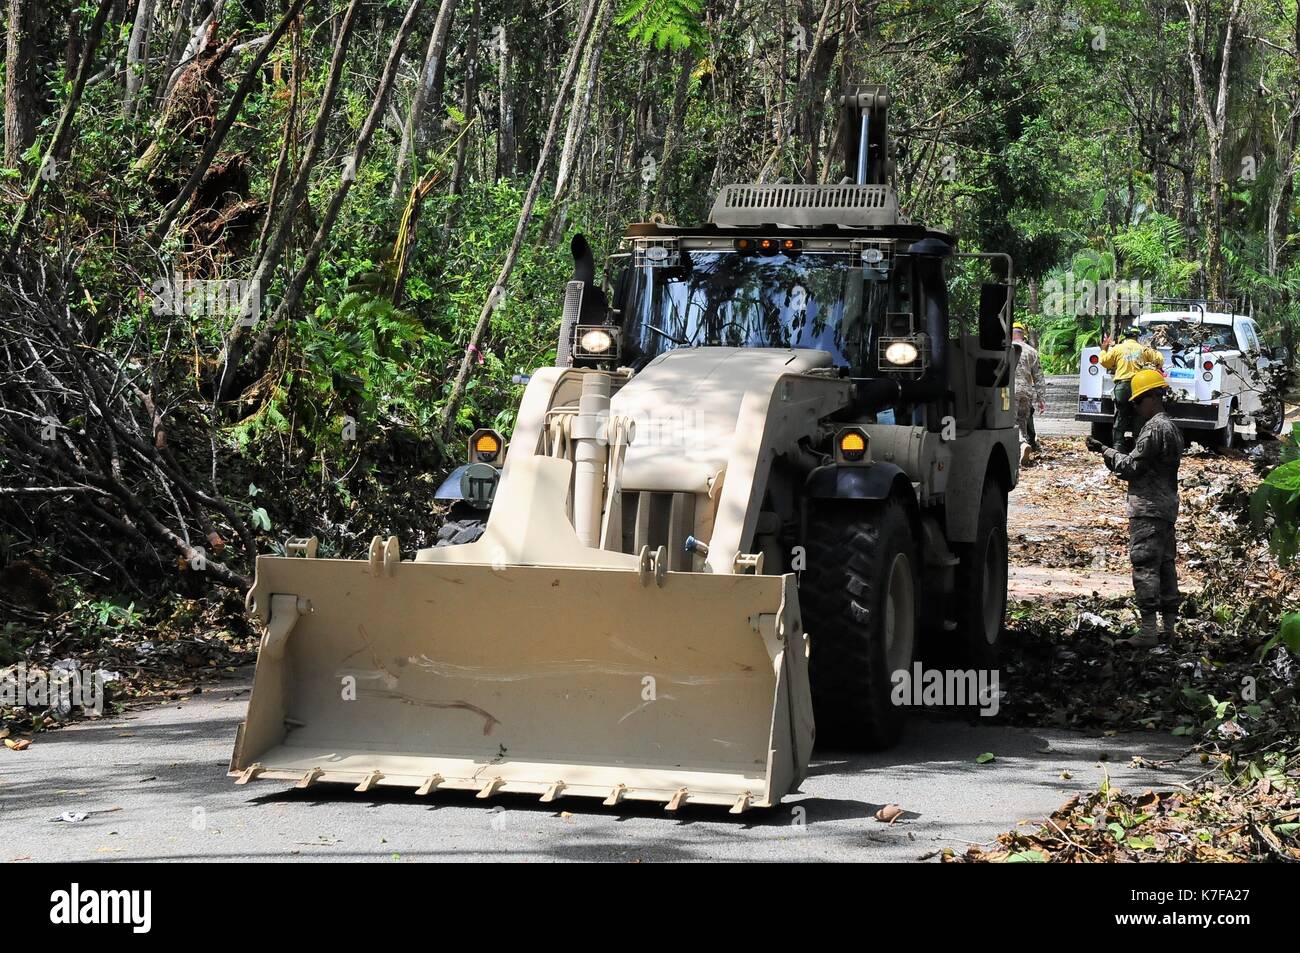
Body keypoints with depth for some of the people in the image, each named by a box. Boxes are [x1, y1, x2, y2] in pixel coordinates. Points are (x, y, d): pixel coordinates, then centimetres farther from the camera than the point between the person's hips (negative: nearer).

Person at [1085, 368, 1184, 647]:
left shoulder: (1154, 428, -14)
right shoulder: (1171, 427, 18)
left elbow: (1132, 465, -13)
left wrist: (1104, 450, -3)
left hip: (1148, 508, -10)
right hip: (1167, 506, 10)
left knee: (1145, 566, -10)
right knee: (1165, 564, 12)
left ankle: (1148, 631, -12)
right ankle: (1169, 625, 16)